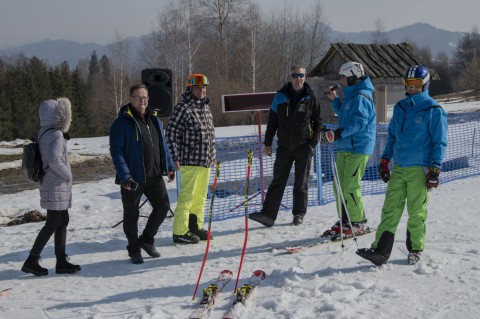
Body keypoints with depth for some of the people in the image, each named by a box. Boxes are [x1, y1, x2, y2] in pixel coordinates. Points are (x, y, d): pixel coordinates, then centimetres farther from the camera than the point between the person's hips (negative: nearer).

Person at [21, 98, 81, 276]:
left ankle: (61, 261, 17)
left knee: (63, 222, 12)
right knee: (52, 224, -3)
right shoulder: (56, 135, -18)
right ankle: (31, 261, 3)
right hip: (56, 187, -9)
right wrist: (67, 175, -15)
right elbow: (55, 160, -27)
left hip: (58, 186, 9)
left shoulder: (44, 133, 9)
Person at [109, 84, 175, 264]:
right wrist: (124, 176, -21)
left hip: (154, 175, 6)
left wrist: (169, 166, 13)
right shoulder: (122, 123, -10)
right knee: (131, 215, 5)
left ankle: (147, 239, 27)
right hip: (132, 178, -6)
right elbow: (116, 151, -15)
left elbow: (162, 145, 19)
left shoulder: (154, 120, 11)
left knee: (163, 206, 7)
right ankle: (134, 250, 22)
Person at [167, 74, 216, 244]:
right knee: (187, 196, -6)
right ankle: (180, 232, 2)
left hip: (205, 161, 9)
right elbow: (172, 132, -13)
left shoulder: (205, 107, 15)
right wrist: (176, 157, -16)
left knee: (200, 196, 16)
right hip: (190, 161, -8)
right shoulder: (183, 108, -11)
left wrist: (213, 155, 22)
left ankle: (195, 227, 28)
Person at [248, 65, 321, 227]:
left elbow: (317, 122, 6)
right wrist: (268, 142, 5)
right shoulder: (281, 96, 3)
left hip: (303, 147, -1)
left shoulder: (310, 98, 0)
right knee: (278, 181, -1)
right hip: (284, 146, 1)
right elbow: (272, 120, 8)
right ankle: (268, 214, -4)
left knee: (301, 183, 7)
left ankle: (299, 213, 19)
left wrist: (313, 144, -3)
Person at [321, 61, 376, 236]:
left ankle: (358, 222, 3)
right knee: (339, 185, 11)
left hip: (358, 148, -10)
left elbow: (358, 122, -27)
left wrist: (337, 133, -33)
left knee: (350, 187, -8)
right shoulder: (351, 95, 17)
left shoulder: (361, 97, -15)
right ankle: (345, 220, 21)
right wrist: (334, 100, 18)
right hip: (345, 148, 10)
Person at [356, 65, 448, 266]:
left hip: (419, 170, -5)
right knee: (390, 209, 0)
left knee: (416, 212, 4)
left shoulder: (433, 110, -4)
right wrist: (385, 160, 15)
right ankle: (380, 250, -2)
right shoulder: (400, 108, 13)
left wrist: (435, 168, -11)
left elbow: (439, 142, -5)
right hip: (398, 168, 5)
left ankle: (415, 249, 18)